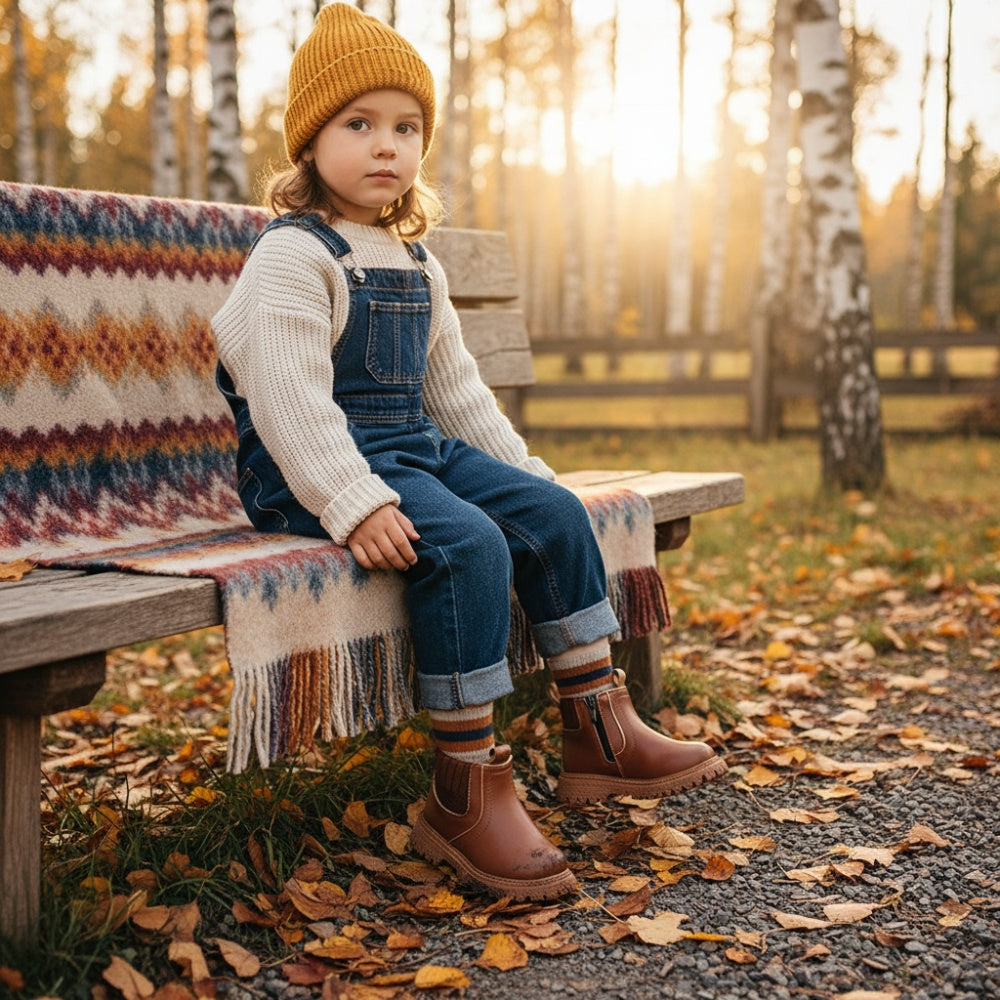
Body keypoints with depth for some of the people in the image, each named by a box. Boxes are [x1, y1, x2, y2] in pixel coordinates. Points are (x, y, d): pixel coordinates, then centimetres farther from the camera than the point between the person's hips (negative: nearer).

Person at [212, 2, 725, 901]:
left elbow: (455, 386, 23)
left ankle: (601, 733, 4)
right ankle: (466, 797, -23)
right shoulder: (291, 256, -11)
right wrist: (353, 505, -30)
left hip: (417, 450, 9)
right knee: (469, 546, -30)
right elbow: (290, 399, -21)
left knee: (553, 512, -2)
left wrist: (520, 468, 17)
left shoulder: (416, 264, 17)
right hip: (318, 473, -9)